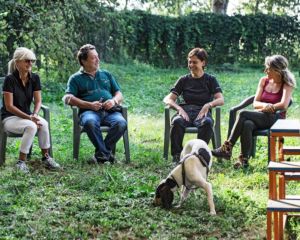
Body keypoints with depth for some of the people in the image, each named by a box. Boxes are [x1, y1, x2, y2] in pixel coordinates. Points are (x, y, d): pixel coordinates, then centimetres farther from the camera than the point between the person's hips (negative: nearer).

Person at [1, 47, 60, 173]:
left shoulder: (35, 78, -1)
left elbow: (38, 101, 1)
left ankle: (45, 156, -12)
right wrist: (29, 117, -24)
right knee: (31, 126, -33)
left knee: (44, 124, -26)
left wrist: (34, 115, -20)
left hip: (27, 116, 5)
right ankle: (21, 161, -22)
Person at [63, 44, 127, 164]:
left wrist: (114, 101, -2)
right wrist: (89, 105, -11)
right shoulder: (76, 78, 15)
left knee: (121, 123, -32)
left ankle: (100, 153, -21)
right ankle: (106, 154, -30)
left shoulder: (106, 75, 28)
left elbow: (119, 94, 24)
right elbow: (68, 98, 1)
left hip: (109, 111, 3)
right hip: (89, 111, -3)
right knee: (90, 122, -40)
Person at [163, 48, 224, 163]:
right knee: (176, 121, -35)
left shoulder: (210, 80, 14)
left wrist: (208, 105, -22)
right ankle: (177, 154, -29)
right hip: (185, 111, 1)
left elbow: (221, 100, 0)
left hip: (202, 112, -1)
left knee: (207, 122, -38)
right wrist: (179, 108, -12)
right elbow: (167, 99, 9)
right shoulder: (184, 80, 18)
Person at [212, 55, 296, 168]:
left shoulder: (287, 85, 1)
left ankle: (227, 148, -30)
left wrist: (267, 107, -8)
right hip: (259, 117, 4)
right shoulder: (263, 81, 14)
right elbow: (255, 103, 7)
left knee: (243, 114, -29)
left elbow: (284, 105, -15)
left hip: (275, 118, -4)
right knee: (247, 124, -35)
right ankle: (244, 159, -37)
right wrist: (265, 105, -15)